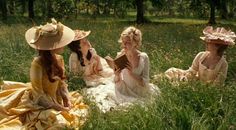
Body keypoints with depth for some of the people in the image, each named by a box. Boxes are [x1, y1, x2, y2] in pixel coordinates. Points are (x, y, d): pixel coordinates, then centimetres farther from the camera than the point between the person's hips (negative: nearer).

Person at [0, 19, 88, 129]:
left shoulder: (59, 59, -5)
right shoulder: (37, 63, -26)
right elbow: (38, 93, -22)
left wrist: (67, 100, -9)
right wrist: (59, 108, -21)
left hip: (56, 100, 8)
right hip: (39, 104, -8)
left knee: (80, 111, 2)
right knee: (58, 121, -29)